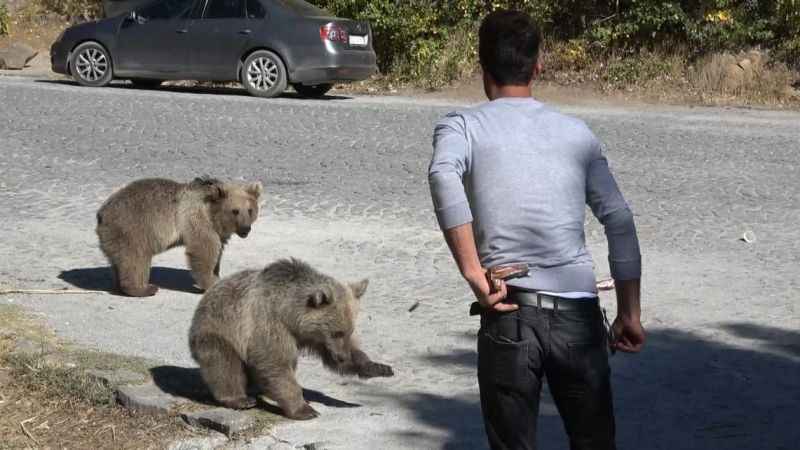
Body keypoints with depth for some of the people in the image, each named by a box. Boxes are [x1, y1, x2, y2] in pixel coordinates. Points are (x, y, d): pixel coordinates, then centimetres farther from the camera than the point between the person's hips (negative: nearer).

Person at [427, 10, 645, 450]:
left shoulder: (461, 125, 5)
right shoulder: (576, 132, 14)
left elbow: (443, 176, -18)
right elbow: (619, 221, 8)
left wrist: (473, 274, -17)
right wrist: (629, 313, 11)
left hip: (509, 315, -2)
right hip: (579, 314, 2)